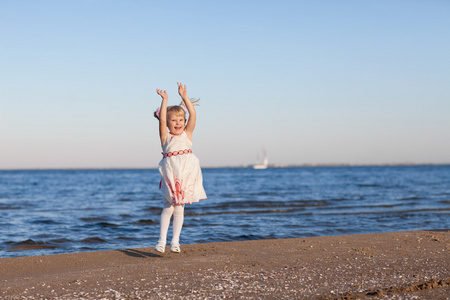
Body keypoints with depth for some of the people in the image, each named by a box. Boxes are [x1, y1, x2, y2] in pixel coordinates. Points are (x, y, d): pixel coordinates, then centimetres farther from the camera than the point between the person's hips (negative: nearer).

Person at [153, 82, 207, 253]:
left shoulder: (187, 134, 9)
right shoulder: (165, 137, 5)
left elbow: (193, 115, -1)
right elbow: (161, 120, -10)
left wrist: (184, 97, -4)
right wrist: (165, 100, -11)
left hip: (186, 175, 2)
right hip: (170, 174, -2)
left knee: (179, 208, 6)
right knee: (168, 207, -3)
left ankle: (175, 241, 12)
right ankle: (162, 240, 4)